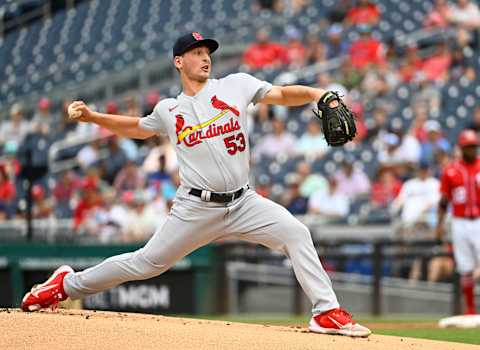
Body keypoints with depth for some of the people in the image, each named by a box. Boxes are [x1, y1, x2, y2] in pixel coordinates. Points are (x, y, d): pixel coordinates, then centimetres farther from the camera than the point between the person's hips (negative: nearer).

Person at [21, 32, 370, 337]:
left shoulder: (236, 85, 4)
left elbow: (281, 94, -7)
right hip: (196, 208, 0)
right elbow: (137, 127, 26)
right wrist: (92, 117, 15)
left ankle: (327, 312, -16)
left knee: (296, 234, -20)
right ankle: (67, 284, 24)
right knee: (147, 263, 5)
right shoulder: (168, 110, 8)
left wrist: (318, 94, -25)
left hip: (243, 203, 1)